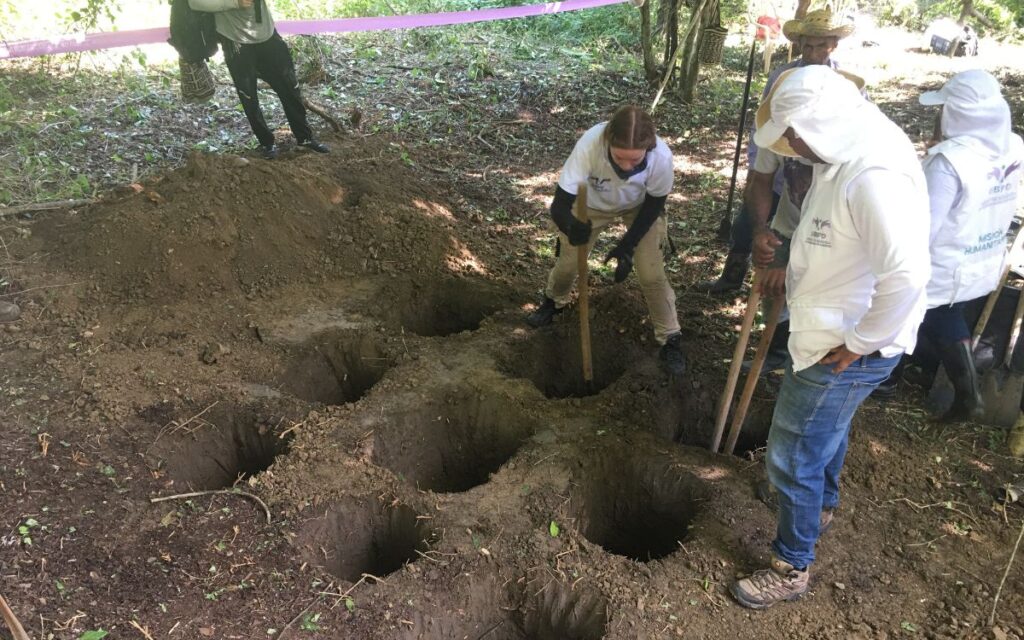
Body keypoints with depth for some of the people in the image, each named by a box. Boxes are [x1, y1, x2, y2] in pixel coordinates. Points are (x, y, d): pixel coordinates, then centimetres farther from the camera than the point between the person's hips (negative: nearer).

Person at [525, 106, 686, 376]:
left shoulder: (661, 156, -38)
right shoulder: (589, 145, -42)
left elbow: (655, 204, -18)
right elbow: (560, 204, -39)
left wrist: (628, 245, -24)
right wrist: (571, 226, -61)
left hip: (639, 207, 0)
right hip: (592, 204, 1)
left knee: (652, 274, -9)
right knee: (568, 263, 8)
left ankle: (670, 339, 13)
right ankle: (554, 302, 43)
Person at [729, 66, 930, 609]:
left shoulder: (874, 175, -31)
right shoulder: (848, 153, 1)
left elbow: (906, 274, -35)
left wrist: (862, 341, -24)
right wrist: (797, 269, 8)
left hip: (847, 350, -10)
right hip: (830, 333, 10)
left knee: (792, 457, 2)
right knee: (827, 429, 31)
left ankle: (791, 569, 23)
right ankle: (822, 505, 57)